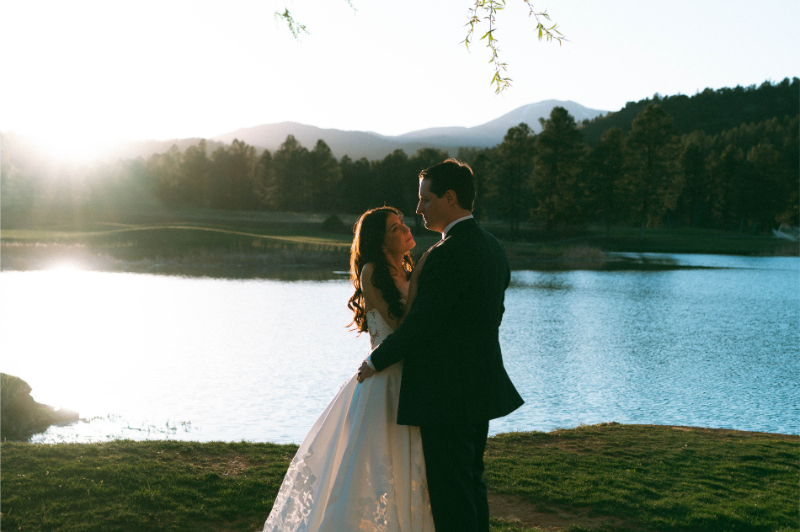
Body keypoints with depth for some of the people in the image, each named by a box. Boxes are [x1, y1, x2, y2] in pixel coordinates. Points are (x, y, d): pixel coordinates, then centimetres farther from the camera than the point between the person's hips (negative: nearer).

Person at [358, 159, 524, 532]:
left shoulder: (446, 255, -21)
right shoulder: (492, 247, 8)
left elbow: (419, 324, -20)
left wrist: (376, 361, -6)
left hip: (445, 396, -9)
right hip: (481, 388, 9)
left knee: (450, 493, 0)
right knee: (471, 483, 20)